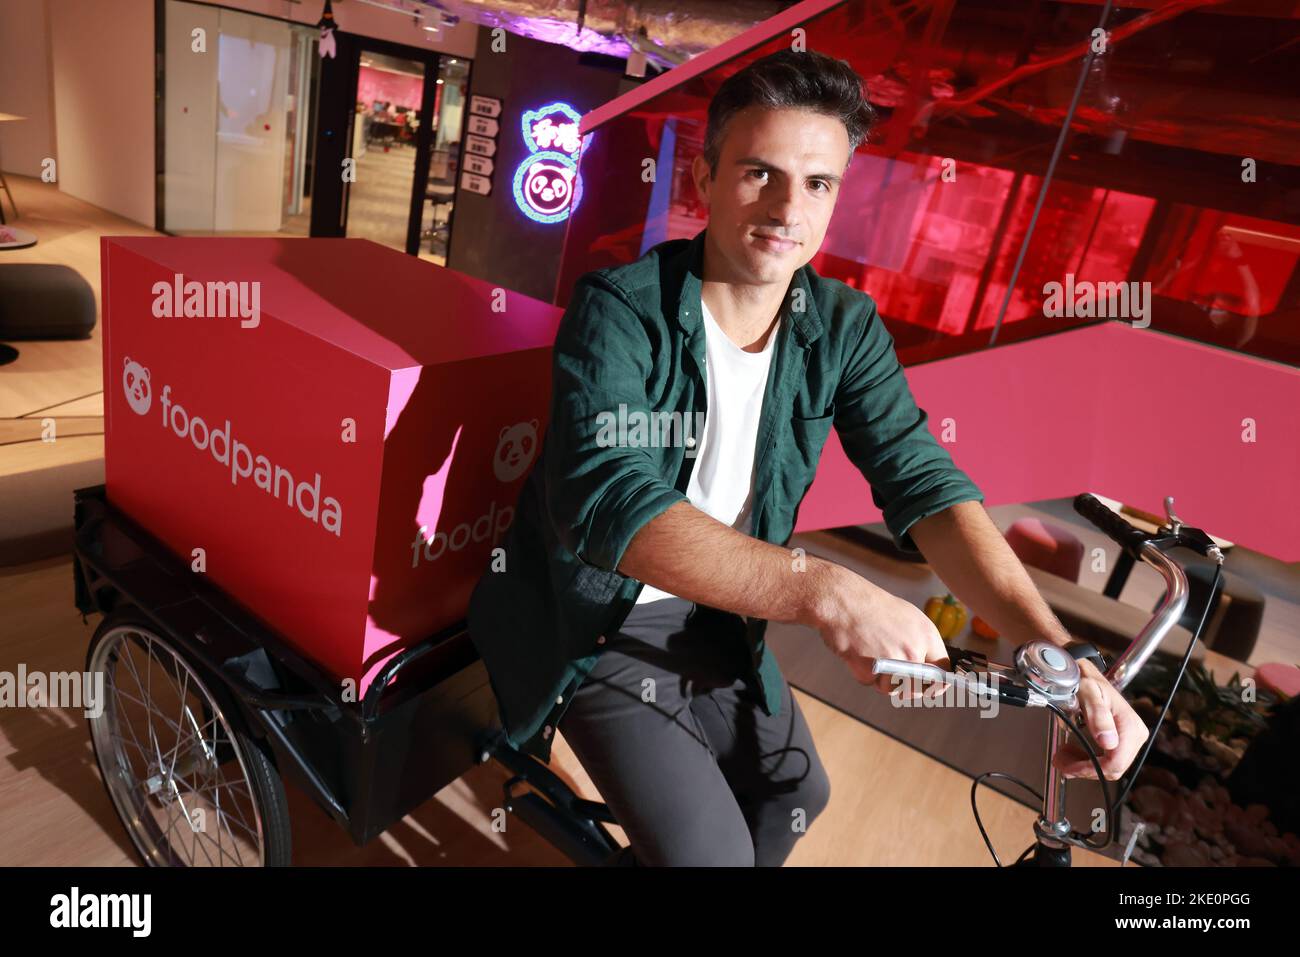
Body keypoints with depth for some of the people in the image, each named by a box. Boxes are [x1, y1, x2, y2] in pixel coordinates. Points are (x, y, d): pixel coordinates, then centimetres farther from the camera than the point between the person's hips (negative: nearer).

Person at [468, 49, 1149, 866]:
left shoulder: (845, 327, -9)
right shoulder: (621, 310, -24)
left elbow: (926, 485, -15)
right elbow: (608, 500, -39)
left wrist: (1055, 648, -29)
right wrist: (827, 592, -50)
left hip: (717, 616, 5)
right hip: (595, 620, -5)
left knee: (798, 792, 15)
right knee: (710, 847, -9)